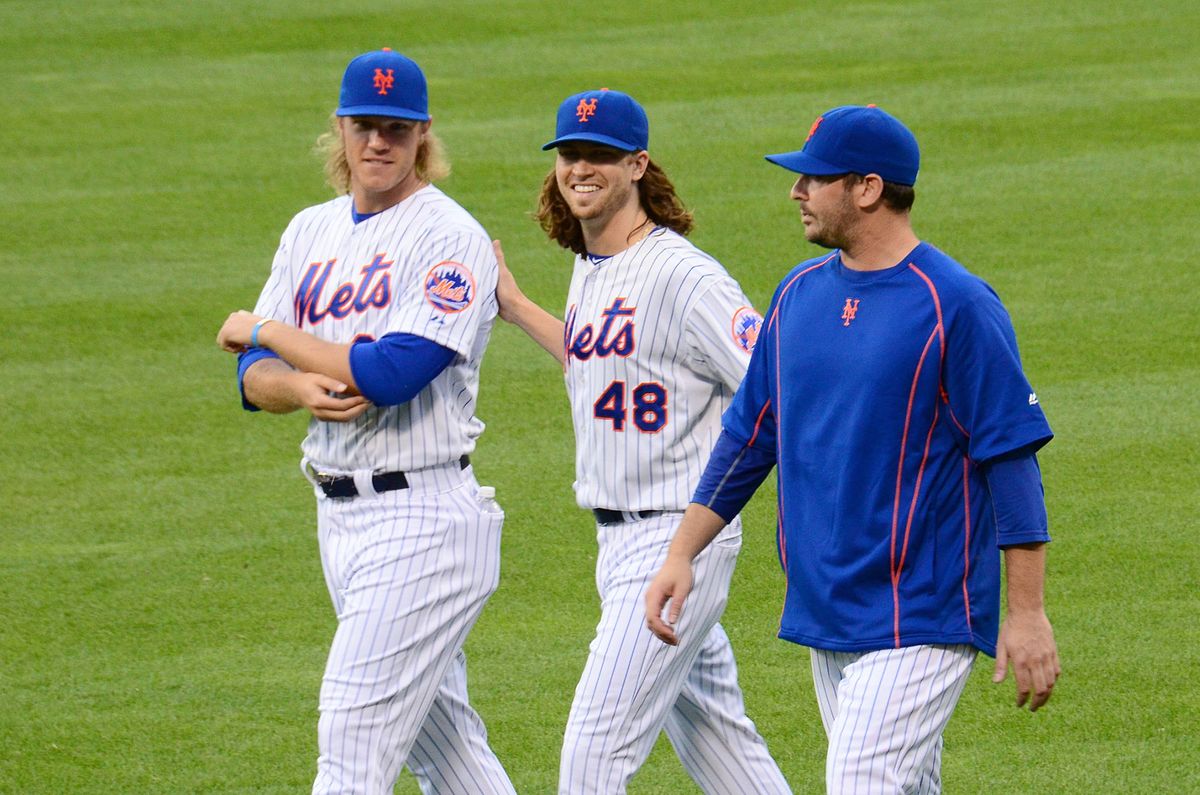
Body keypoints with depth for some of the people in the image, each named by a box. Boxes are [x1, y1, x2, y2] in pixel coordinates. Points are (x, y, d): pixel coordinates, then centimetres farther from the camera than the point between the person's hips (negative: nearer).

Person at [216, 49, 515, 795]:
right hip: (340, 513, 8)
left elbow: (393, 373, -23)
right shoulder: (312, 231, 13)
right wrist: (303, 386, -15)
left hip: (420, 517, -8)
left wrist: (263, 331, -10)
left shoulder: (451, 238, -11)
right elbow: (255, 376, 10)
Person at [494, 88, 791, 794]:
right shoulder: (590, 267, 11)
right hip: (621, 540, 9)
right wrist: (515, 307, 28)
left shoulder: (683, 276, -17)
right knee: (710, 731, 17)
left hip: (680, 533, -9)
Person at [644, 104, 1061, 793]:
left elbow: (1012, 456, -12)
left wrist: (1027, 612, -15)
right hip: (824, 614, 7)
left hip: (919, 622, -7)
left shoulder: (957, 306, -11)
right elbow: (750, 434, 19)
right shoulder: (800, 293, 11)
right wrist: (681, 555, 13)